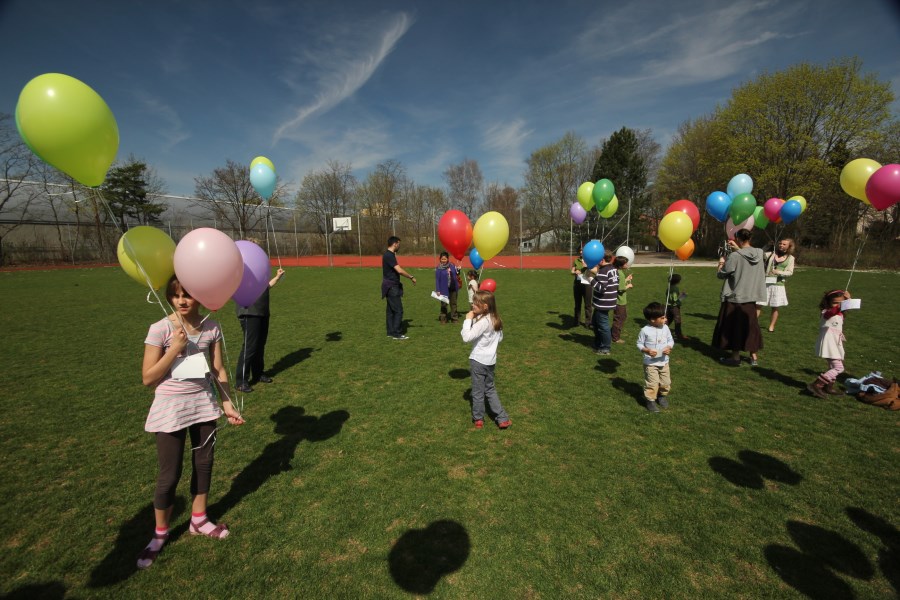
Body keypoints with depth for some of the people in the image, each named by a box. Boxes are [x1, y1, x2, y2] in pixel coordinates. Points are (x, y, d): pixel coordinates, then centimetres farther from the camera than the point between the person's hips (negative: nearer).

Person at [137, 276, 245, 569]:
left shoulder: (211, 328, -5)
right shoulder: (160, 329, -15)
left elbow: (219, 370, 2)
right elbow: (148, 378, -12)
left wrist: (227, 402, 0)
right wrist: (175, 348, -22)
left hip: (204, 404, 3)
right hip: (171, 408, -3)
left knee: (204, 463, 16)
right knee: (170, 475, 8)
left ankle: (199, 520, 39)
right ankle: (160, 534, 35)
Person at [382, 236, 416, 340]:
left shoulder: (388, 254, 14)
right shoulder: (389, 255, -18)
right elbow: (399, 270, -27)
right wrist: (411, 277, -17)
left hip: (391, 287, 10)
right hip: (392, 287, -10)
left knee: (390, 310, 12)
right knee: (398, 310, -7)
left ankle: (391, 332, 19)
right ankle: (397, 333, -2)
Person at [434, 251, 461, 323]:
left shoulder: (452, 266, -1)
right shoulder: (439, 268, -9)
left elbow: (457, 274, 13)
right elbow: (437, 280, -8)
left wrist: (458, 270, -7)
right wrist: (437, 290, -11)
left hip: (453, 289, 3)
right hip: (444, 289, -3)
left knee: (453, 304, 13)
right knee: (443, 304, 8)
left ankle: (454, 318, 25)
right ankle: (443, 319, 19)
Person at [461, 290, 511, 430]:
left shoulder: (483, 321, -24)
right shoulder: (495, 319, 2)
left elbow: (466, 337, -28)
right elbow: (500, 338, 13)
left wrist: (468, 320, -19)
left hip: (478, 360, -8)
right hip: (491, 360, 8)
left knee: (478, 391, 10)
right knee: (490, 389, 21)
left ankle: (478, 419, 26)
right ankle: (502, 418, 22)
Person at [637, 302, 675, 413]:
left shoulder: (665, 328, -3)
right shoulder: (645, 330, -16)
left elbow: (671, 340, 7)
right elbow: (639, 344, -7)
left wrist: (669, 347, -13)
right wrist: (647, 350, -23)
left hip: (664, 362, 5)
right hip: (650, 363, -5)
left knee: (666, 382, 15)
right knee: (652, 383, -3)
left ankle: (662, 396, 40)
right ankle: (650, 400, 15)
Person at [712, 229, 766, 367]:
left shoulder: (734, 256, -18)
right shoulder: (759, 253, -2)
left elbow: (721, 274, -11)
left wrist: (721, 263, 7)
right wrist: (738, 249, 23)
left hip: (735, 298, -5)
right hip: (751, 297, 6)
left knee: (734, 327, 6)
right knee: (750, 326, 16)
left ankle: (735, 357, 12)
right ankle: (754, 357, 22)